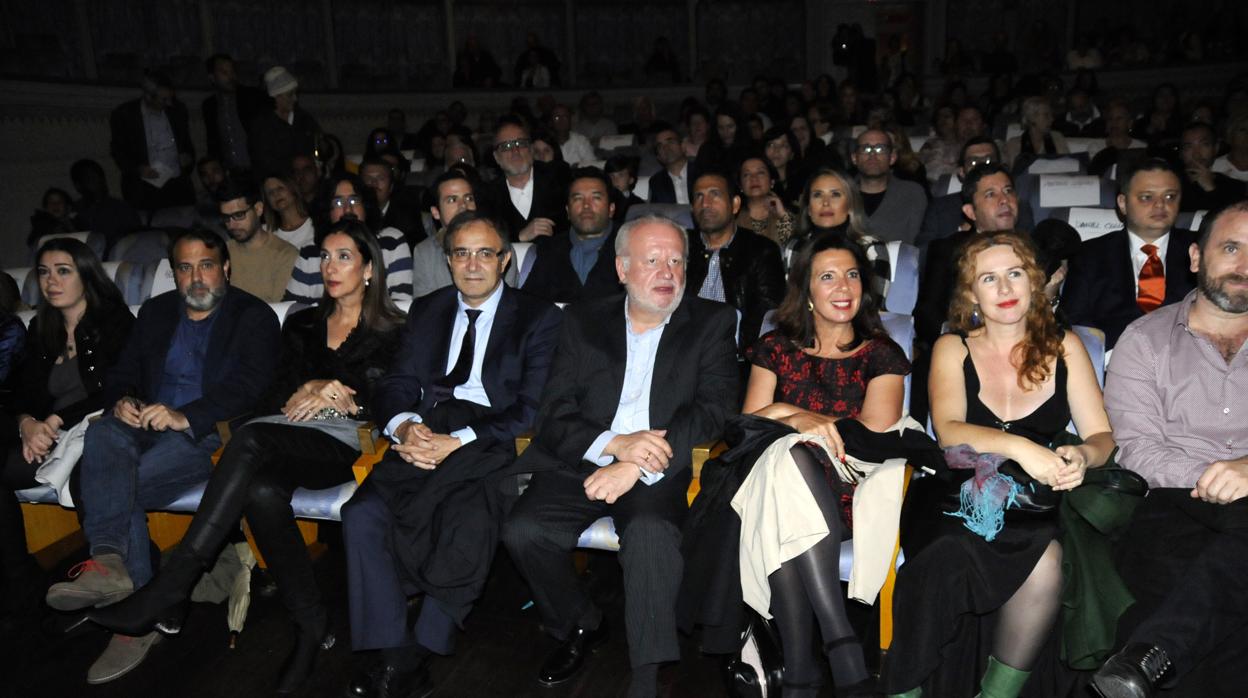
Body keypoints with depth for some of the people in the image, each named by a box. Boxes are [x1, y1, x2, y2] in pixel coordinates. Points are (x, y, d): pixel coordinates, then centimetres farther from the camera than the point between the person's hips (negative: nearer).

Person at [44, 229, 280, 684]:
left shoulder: (253, 316, 3)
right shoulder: (156, 311, 22)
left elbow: (249, 385, -11)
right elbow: (122, 372, 19)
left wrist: (185, 417, -24)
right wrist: (122, 399, -7)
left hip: (210, 433, -5)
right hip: (146, 426, 5)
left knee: (119, 485, -27)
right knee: (103, 433, -29)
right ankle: (110, 562, -42)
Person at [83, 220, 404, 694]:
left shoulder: (388, 332, 12)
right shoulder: (302, 325, 24)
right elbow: (273, 399, 14)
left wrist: (321, 393, -4)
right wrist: (315, 390, -5)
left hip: (344, 447, -4)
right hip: (284, 446, 4)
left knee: (252, 439, -32)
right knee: (262, 491, -32)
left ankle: (169, 590, -31)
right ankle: (310, 624, -22)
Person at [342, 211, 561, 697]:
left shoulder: (538, 318, 6)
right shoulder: (426, 311, 21)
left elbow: (533, 408, -5)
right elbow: (394, 385, 13)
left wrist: (458, 442, -17)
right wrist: (405, 426, -12)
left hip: (492, 443, -4)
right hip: (423, 438, 4)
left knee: (468, 524, -34)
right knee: (363, 513, -23)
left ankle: (423, 648, -14)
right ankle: (395, 656, -15)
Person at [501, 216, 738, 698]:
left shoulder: (712, 323, 7)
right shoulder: (583, 322, 11)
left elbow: (715, 409, -6)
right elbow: (553, 415, 3)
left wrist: (636, 465, -18)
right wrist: (615, 443, -18)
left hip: (661, 471, -2)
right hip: (582, 463, 3)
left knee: (651, 531, -33)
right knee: (523, 531, -21)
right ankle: (580, 626, 7)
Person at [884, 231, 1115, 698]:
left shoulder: (1064, 347, 10)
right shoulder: (953, 349, 6)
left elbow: (1101, 436, 5)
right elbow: (949, 431, -10)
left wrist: (1081, 456, -19)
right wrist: (1018, 446, -28)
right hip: (961, 498, -1)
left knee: (1048, 561, -31)